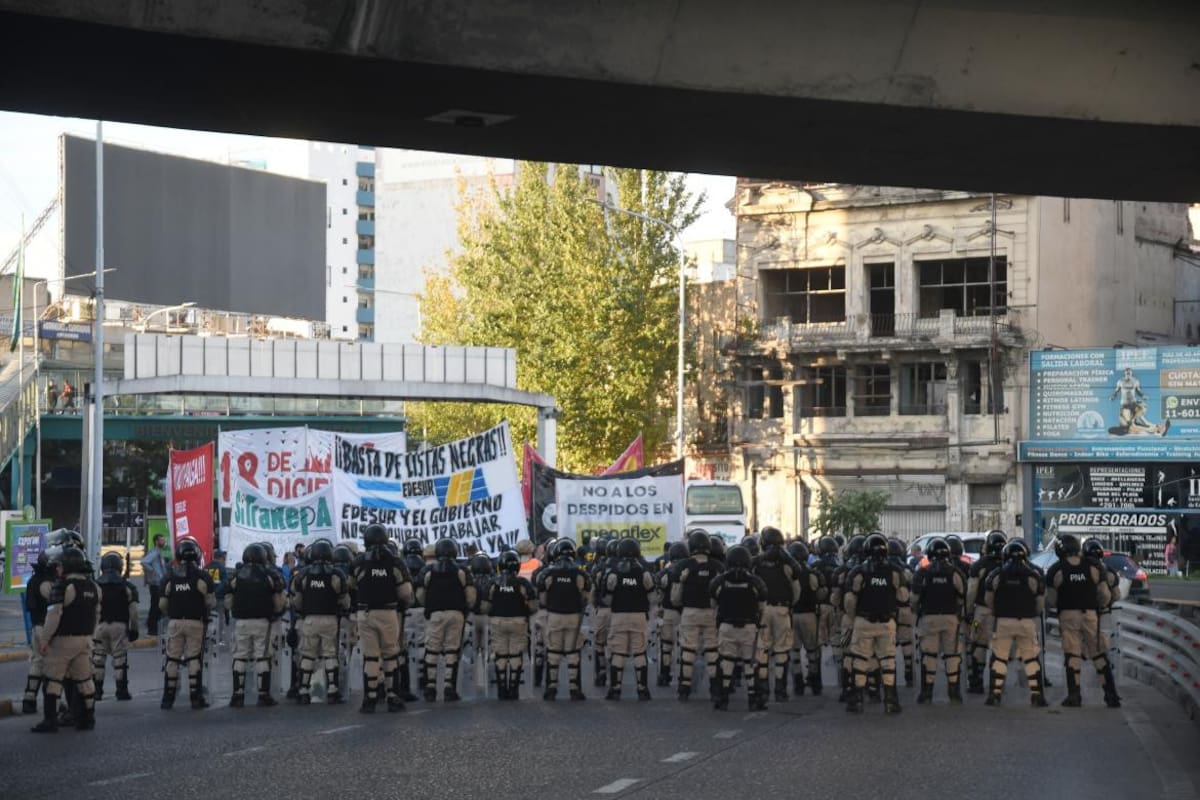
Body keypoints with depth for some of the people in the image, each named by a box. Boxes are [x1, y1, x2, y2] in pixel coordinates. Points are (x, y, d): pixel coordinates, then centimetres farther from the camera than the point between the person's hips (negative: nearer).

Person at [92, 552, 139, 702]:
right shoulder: (126, 587, 0)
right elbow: (133, 611, -1)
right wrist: (133, 629, 7)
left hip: (99, 625, 1)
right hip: (119, 625, -1)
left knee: (97, 659, 9)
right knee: (120, 659, 2)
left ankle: (96, 690, 11)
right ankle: (122, 691, 1)